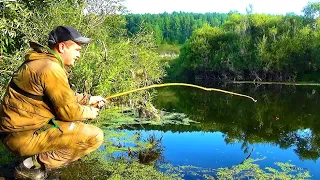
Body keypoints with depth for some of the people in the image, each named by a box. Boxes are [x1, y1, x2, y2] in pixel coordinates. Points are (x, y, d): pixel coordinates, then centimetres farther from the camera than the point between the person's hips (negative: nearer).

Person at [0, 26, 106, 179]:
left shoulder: (40, 61, 11)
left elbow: (65, 96, 22)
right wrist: (90, 112, 0)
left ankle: (39, 155, 15)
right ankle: (34, 165, -7)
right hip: (23, 136, -10)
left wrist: (88, 99, 14)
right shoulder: (51, 68, -21)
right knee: (95, 136, -15)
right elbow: (68, 112, -18)